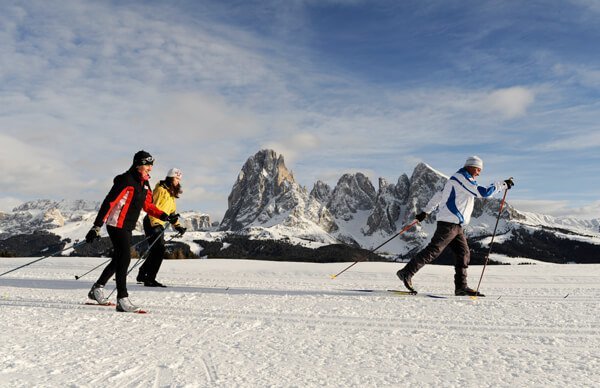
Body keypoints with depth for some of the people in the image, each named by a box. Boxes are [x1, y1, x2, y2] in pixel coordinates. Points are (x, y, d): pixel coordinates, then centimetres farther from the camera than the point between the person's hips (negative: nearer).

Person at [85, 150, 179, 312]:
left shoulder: (144, 183, 11)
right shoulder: (126, 180, -16)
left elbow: (147, 205, 19)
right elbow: (109, 202, -21)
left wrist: (165, 216, 7)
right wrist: (97, 226, -26)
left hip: (127, 227, 9)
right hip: (117, 225, -9)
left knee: (119, 260, 17)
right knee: (124, 259, -12)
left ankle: (97, 289, 34)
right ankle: (122, 300, -8)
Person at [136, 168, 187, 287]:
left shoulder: (172, 194, 19)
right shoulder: (161, 189, -10)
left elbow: (172, 212, 23)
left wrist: (177, 226, 14)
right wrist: (155, 224, -28)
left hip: (159, 224, 9)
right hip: (152, 223, -9)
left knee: (157, 251, 11)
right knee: (159, 250, -13)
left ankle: (143, 275, 25)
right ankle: (150, 279, -6)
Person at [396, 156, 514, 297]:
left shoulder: (455, 179, 23)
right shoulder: (462, 178, -8)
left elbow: (438, 195, 24)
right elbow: (483, 192, -15)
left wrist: (426, 211, 24)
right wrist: (503, 185, -5)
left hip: (456, 225, 11)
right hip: (449, 223, -11)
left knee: (464, 253, 6)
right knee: (433, 250, -12)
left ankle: (461, 286, 8)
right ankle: (406, 273, -10)